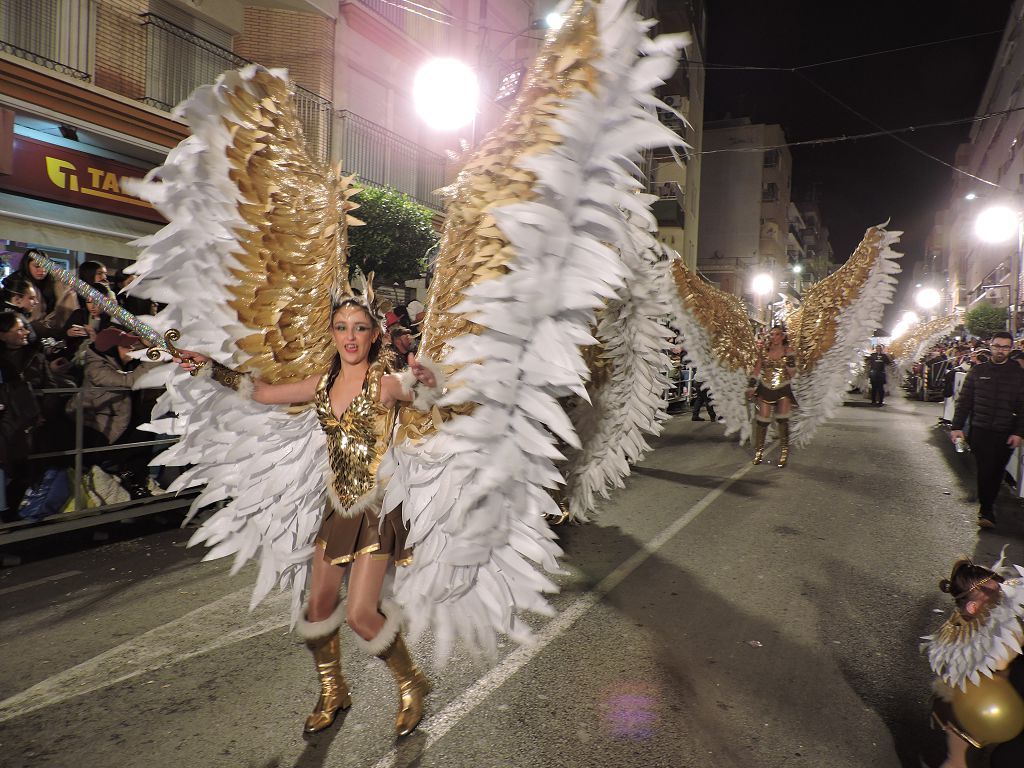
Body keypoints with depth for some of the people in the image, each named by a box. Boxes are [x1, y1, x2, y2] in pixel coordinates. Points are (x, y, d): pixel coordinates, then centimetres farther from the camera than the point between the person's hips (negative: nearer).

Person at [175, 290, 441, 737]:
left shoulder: (385, 384, -14)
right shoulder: (322, 386, 4)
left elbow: (419, 385, -33)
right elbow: (261, 393, 15)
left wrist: (425, 379, -56)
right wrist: (209, 368, 9)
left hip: (375, 508, -6)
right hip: (338, 507, 6)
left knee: (360, 615, -8)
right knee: (318, 606, 11)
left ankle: (411, 686, 19)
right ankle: (332, 693, 36)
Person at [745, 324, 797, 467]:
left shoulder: (788, 351, -2)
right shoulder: (764, 350, 3)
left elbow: (792, 374, -5)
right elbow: (757, 370, 10)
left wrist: (790, 359, -17)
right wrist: (750, 386, 6)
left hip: (783, 389, -1)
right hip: (765, 388, 2)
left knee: (782, 420, -9)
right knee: (762, 419, 0)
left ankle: (784, 452, 2)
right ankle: (759, 451, 11)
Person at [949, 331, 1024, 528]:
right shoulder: (978, 371, 4)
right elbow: (964, 400, 5)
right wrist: (957, 426, -1)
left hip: (1006, 433, 1)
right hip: (980, 430, -1)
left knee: (996, 473, 8)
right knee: (985, 471, -4)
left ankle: (986, 509, 23)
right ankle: (986, 510, 6)